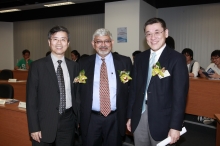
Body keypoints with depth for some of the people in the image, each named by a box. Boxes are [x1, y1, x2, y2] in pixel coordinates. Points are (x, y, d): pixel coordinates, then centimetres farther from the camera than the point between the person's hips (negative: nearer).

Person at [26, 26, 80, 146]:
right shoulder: (37, 66, -6)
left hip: (68, 122, 3)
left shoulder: (74, 66, 4)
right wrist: (34, 127, -8)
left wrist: (78, 119, 7)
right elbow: (31, 99, -6)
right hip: (45, 123, -2)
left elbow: (76, 93, 9)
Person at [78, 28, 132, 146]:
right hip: (90, 119, 1)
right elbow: (78, 91, 5)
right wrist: (78, 118, 1)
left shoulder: (124, 62, 0)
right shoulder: (83, 64, 1)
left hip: (115, 119, 0)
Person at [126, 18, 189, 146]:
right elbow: (133, 88, 8)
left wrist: (175, 126, -13)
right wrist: (130, 116, 9)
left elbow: (180, 95, -11)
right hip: (139, 117, 4)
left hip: (162, 119, -4)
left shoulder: (177, 59, -9)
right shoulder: (140, 58, 5)